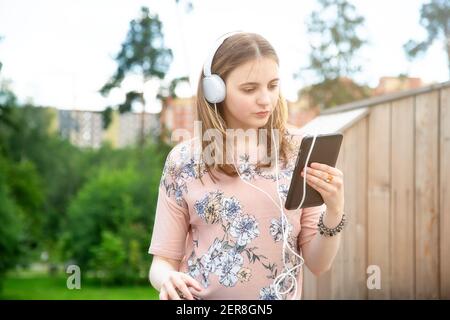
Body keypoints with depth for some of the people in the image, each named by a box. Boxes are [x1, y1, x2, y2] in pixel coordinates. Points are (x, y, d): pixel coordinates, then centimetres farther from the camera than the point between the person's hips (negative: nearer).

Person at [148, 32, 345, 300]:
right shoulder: (184, 160, -2)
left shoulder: (300, 150, -1)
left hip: (281, 295, 0)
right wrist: (167, 279, -19)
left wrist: (334, 211, -18)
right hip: (199, 298, 0)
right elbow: (163, 261, 1)